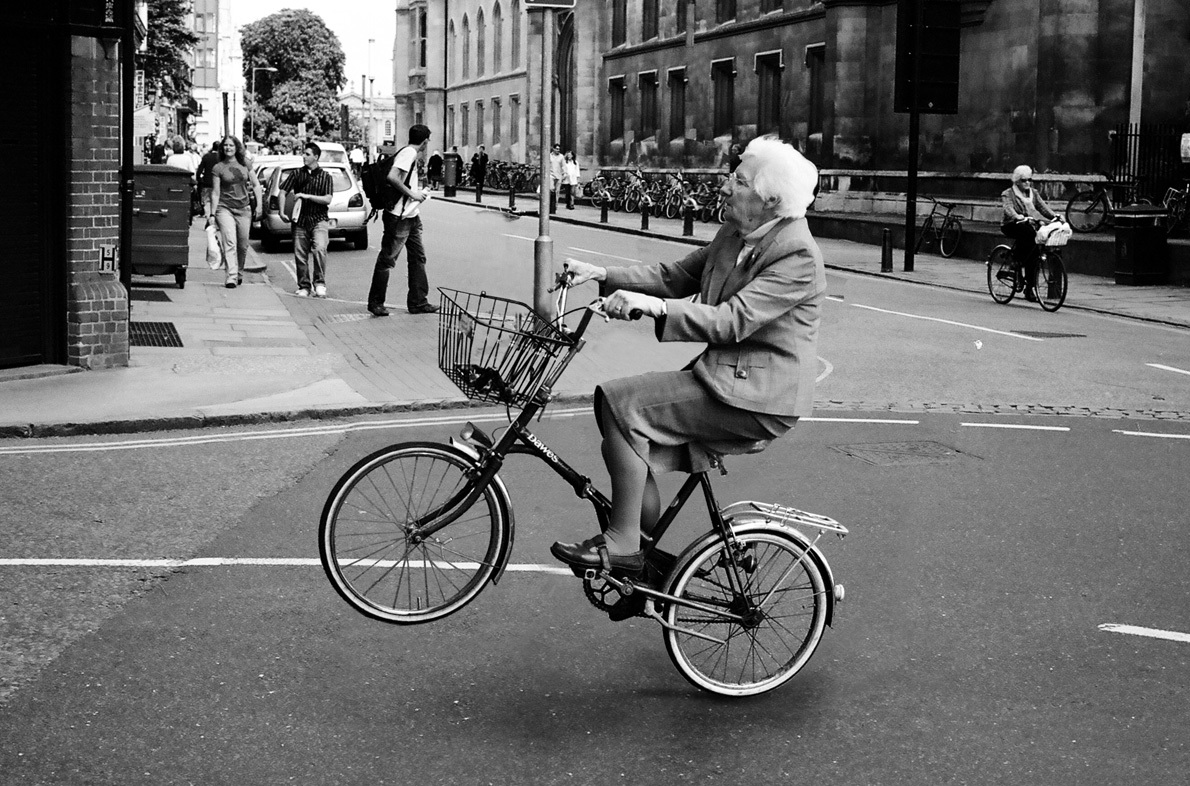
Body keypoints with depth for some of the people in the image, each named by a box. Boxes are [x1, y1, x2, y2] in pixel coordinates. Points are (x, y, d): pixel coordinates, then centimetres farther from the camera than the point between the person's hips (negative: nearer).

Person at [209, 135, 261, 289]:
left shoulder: (244, 165, 7)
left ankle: (239, 273, 27)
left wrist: (258, 204, 6)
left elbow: (256, 185, 14)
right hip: (225, 209, -3)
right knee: (229, 243, -15)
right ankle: (231, 277, -20)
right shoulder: (217, 168, 0)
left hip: (244, 209, 3)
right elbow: (215, 193, -1)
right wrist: (212, 214, -5)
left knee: (243, 245, 7)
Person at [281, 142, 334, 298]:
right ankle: (304, 286, 15)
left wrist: (306, 196, -14)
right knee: (300, 254, 2)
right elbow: (283, 192, 8)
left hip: (319, 219, -2)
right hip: (300, 219, 3)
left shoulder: (325, 176, 3)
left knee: (319, 248, -23)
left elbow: (327, 199, -6)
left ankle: (320, 282, -10)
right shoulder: (297, 174, 8)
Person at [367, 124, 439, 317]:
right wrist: (412, 194, -20)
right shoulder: (409, 153, -15)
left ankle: (418, 302, 17)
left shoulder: (410, 153, 14)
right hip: (398, 216, -10)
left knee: (418, 257, 12)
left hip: (411, 216, 10)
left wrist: (418, 193, 16)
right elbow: (392, 177, -27)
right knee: (387, 259, -2)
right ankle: (375, 302, 5)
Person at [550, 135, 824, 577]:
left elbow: (732, 321, -27)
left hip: (756, 398, -9)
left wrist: (655, 306, -34)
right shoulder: (735, 233, 11)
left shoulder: (797, 257, -18)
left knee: (619, 403, -18)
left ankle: (622, 544, -9)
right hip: (725, 375, 9)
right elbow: (677, 276, 15)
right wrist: (603, 276, 4)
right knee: (628, 445, 1)